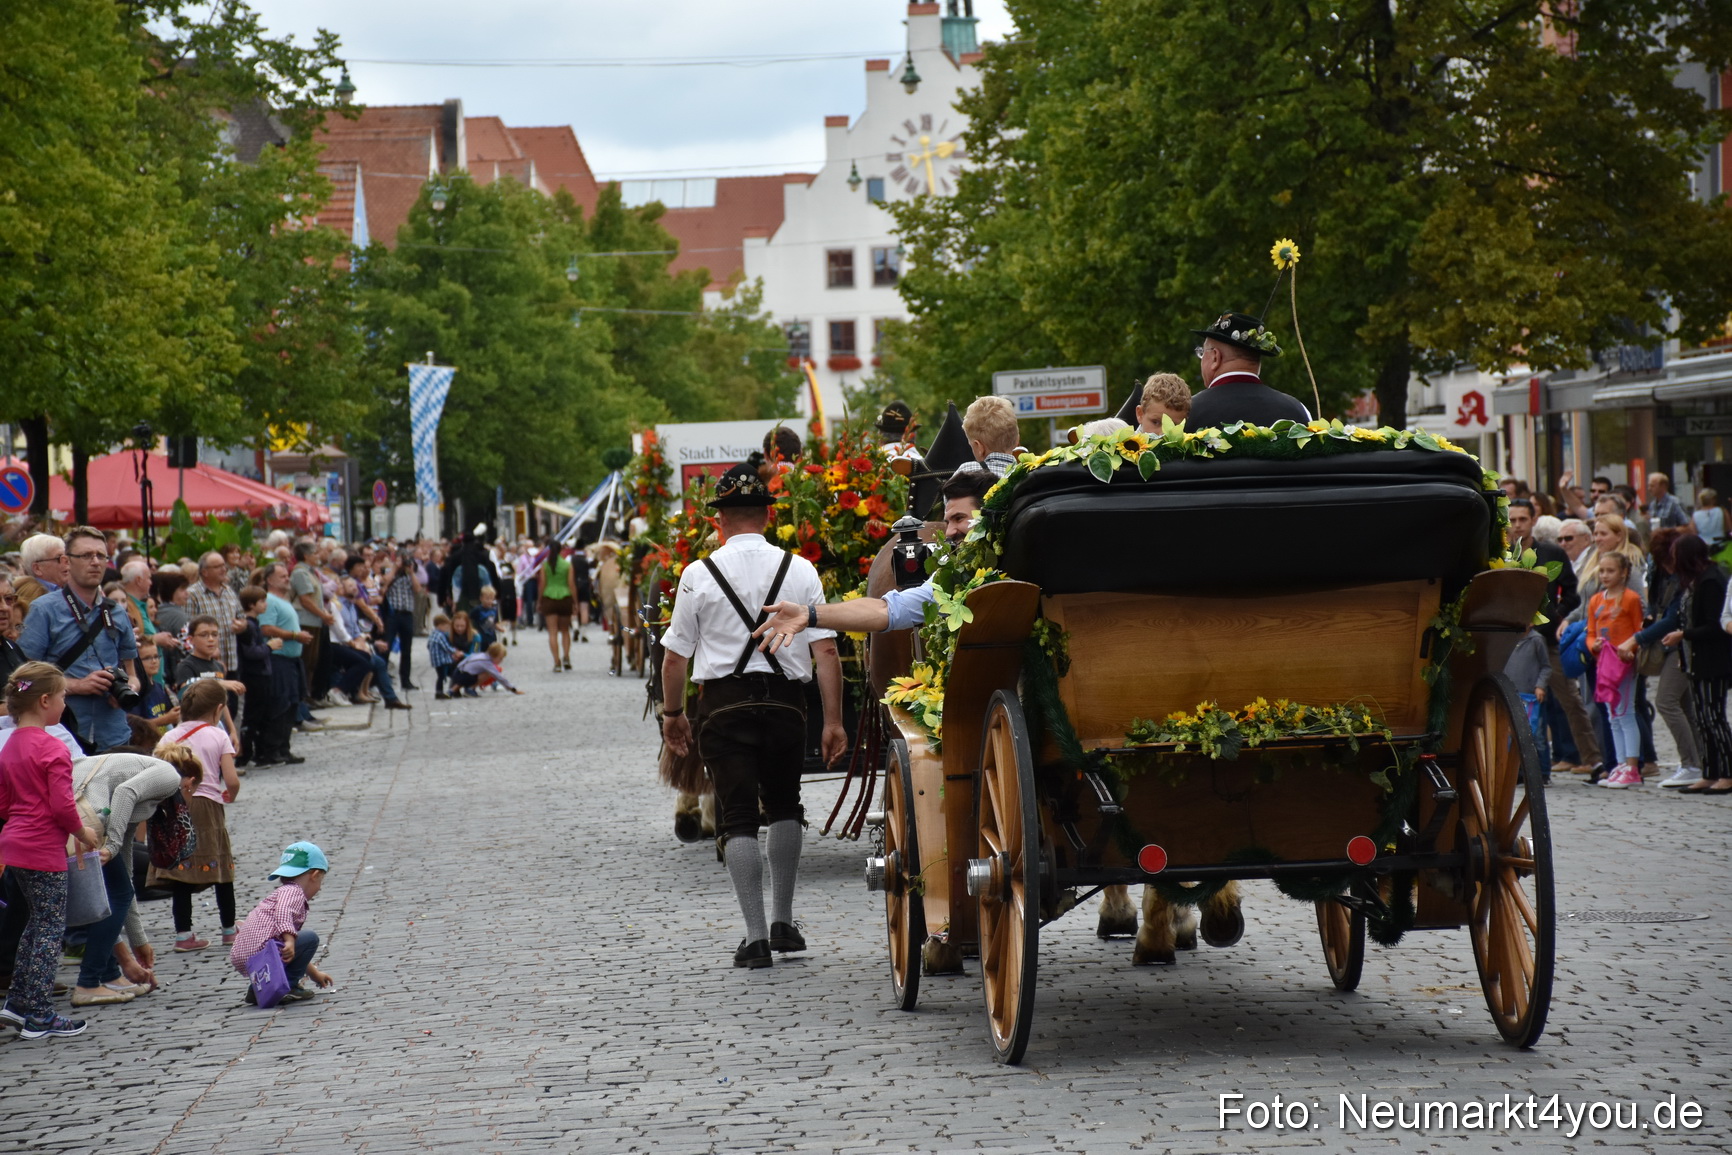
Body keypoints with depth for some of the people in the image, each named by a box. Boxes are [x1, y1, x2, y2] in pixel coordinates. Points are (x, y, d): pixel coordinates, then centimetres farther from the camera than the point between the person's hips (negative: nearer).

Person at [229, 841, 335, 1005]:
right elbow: (282, 913, -24)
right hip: (259, 952, -10)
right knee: (310, 938, -7)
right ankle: (288, 987, -6)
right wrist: (289, 941, -35)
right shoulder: (293, 892, 1)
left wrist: (314, 973, 43)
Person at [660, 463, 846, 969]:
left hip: (723, 702, -2)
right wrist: (833, 720, -1)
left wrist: (673, 713, 16)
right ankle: (783, 921, 22)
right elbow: (826, 651, -3)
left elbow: (675, 656, 2)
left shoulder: (699, 575, -2)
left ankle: (755, 935, -6)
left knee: (737, 817, 1)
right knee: (784, 807, 22)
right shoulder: (800, 570, 1)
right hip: (785, 700, 2)